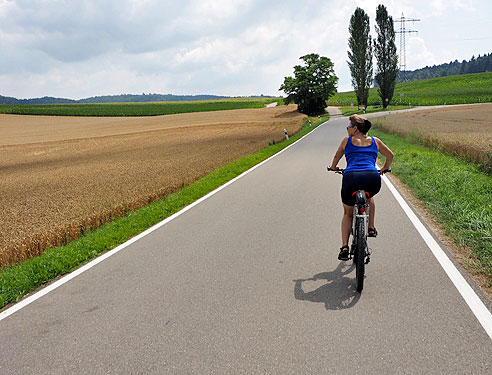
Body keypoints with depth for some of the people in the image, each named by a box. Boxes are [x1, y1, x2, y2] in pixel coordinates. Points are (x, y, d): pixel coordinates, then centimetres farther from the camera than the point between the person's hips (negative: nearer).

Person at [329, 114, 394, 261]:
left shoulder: (347, 140, 18)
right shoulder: (375, 141, 22)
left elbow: (337, 157, 33)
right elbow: (390, 155, 34)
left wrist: (333, 167, 53)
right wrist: (383, 169, 50)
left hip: (351, 177, -1)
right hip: (373, 178, 1)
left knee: (348, 213, 21)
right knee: (369, 196, 39)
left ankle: (344, 247, 11)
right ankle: (371, 228, 31)